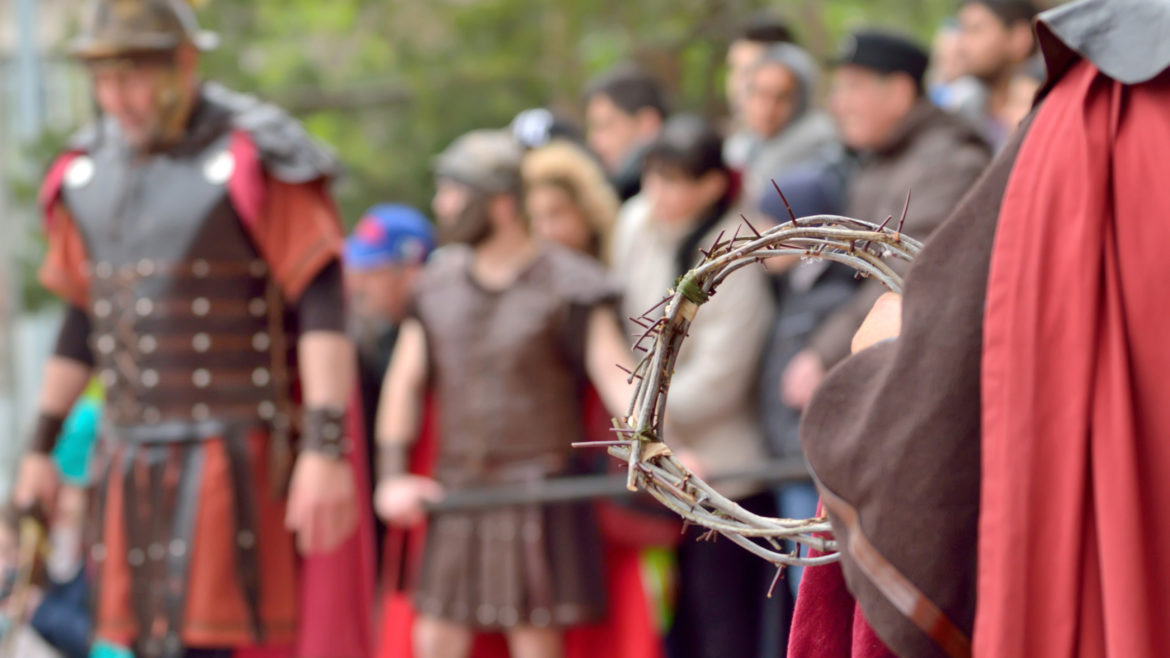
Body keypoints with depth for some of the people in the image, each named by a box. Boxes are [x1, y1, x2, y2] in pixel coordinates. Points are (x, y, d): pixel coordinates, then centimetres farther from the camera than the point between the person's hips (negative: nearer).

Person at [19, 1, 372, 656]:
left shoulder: (259, 162, -10)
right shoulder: (90, 172, 10)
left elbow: (324, 310, -15)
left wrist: (328, 450, -23)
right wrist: (41, 448, 19)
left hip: (236, 461, -6)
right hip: (136, 466, 7)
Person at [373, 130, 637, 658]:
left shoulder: (566, 287, -8)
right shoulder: (438, 283, 10)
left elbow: (615, 375, -18)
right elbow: (404, 382, 14)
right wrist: (392, 476, 4)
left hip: (537, 490, -6)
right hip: (456, 492, 6)